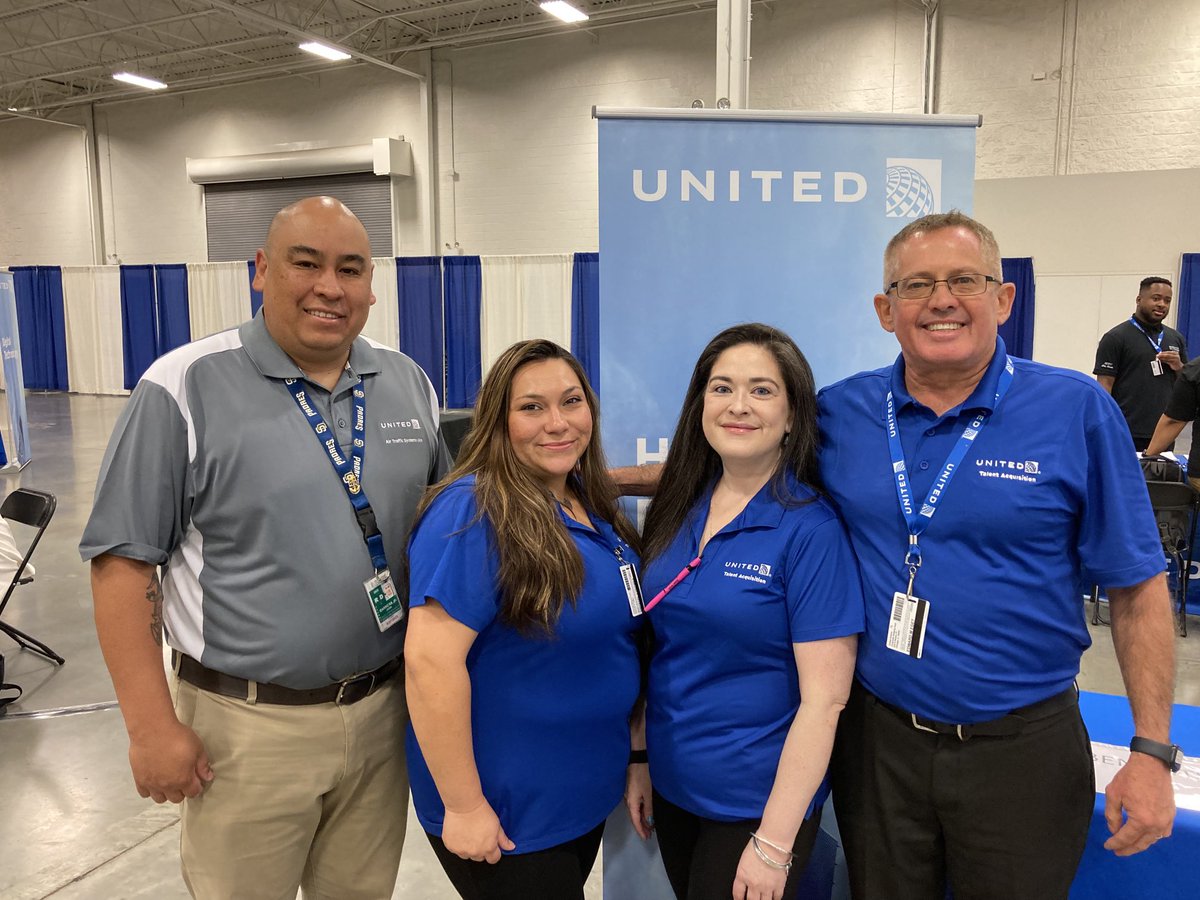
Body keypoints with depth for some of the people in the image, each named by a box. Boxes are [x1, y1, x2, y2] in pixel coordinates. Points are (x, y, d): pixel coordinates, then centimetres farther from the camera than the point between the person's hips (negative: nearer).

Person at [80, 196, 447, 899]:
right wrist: (153, 726, -11)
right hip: (249, 728, -4)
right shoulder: (185, 389, -11)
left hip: (386, 711, 4)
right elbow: (124, 559, -10)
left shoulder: (409, 384, 3)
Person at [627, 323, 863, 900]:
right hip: (672, 786, 5)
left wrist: (774, 845, -16)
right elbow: (659, 649, 7)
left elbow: (824, 699, -17)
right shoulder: (678, 510, -2)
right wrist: (640, 758, 6)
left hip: (757, 803, -5)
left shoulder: (811, 528, -17)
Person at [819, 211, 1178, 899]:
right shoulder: (839, 414, -4)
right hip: (877, 738, 2)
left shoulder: (1076, 410, -9)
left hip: (1022, 745, -1)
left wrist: (1152, 752, -7)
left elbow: (1137, 590, -6)